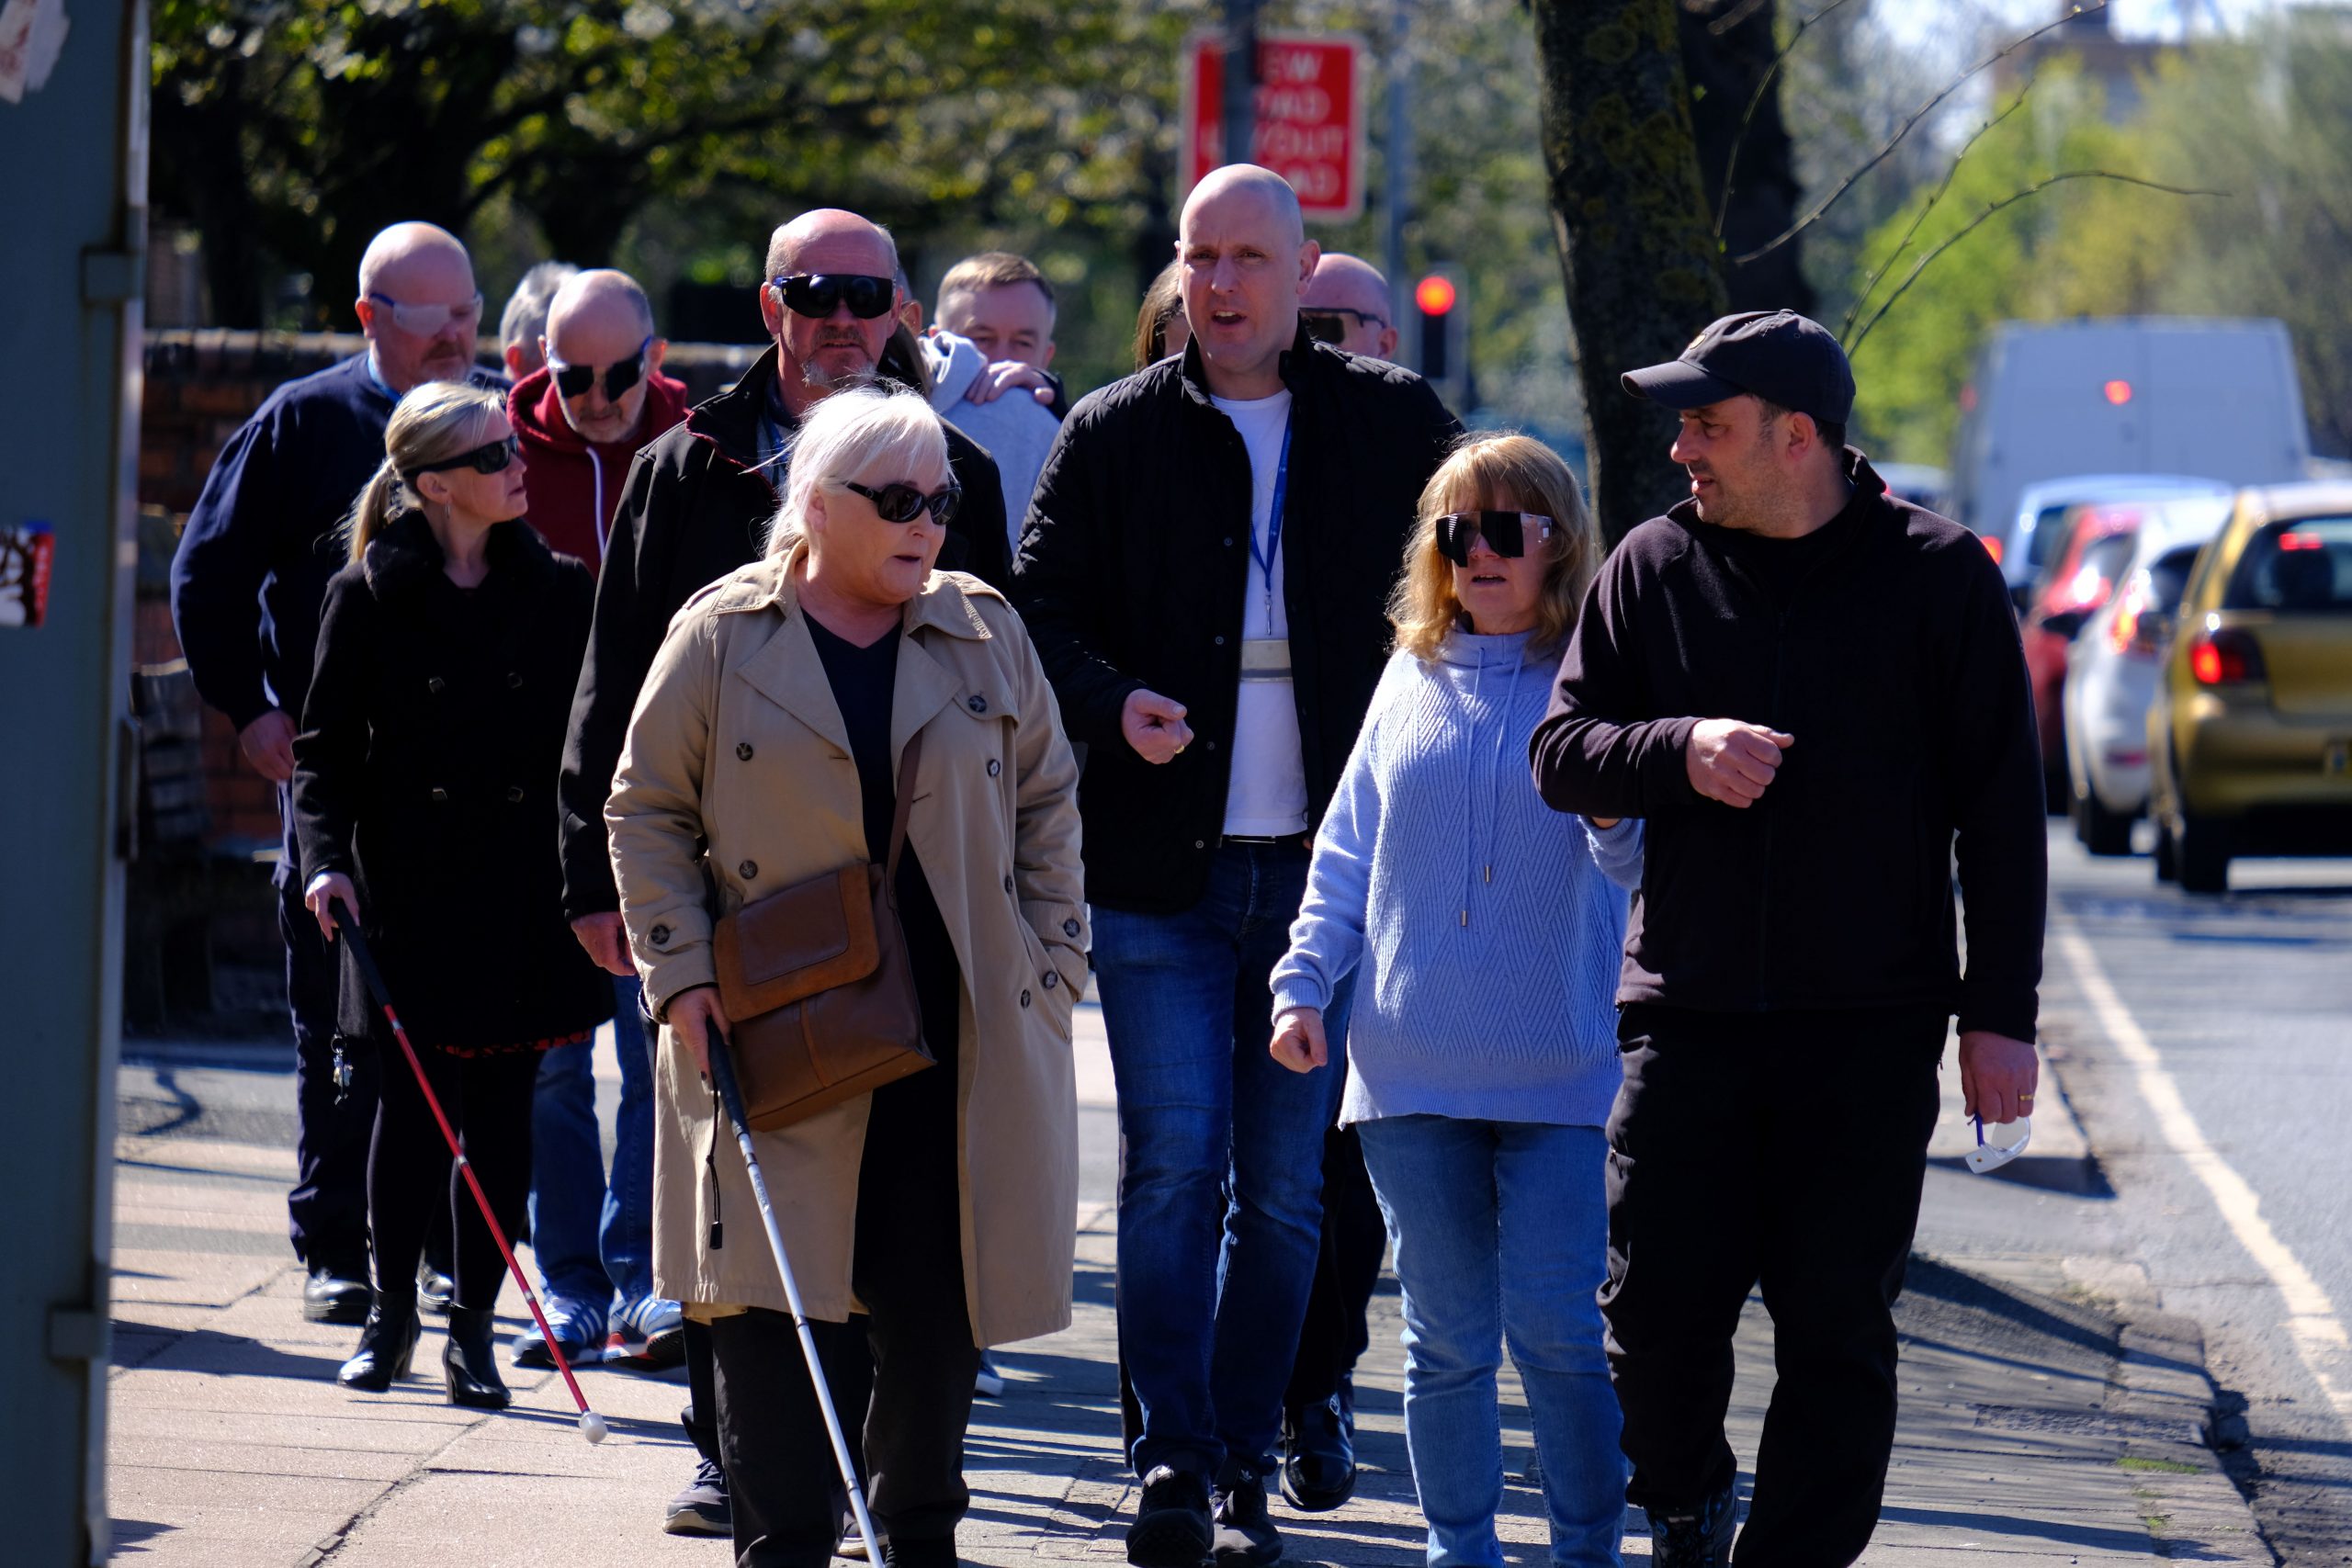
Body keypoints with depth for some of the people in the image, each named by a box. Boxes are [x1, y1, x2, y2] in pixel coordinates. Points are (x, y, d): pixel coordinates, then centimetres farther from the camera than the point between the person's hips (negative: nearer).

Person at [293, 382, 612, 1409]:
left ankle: (474, 1326, 11)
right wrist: (325, 856, -12)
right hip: (409, 889, -2)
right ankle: (390, 1311, 16)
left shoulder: (558, 591, 6)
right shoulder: (369, 597, 0)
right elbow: (325, 747, 2)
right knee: (413, 1103, 0)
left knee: (502, 1114, 1)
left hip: (523, 891, 2)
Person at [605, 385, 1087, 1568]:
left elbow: (1046, 803, 14)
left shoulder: (985, 636, 8)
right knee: (764, 1292, -5)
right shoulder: (721, 638, 1)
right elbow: (647, 810, 5)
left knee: (939, 1303, 4)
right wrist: (680, 975, -4)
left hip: (961, 1037, 2)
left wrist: (1052, 967, 6)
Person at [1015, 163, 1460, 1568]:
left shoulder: (1390, 425, 6)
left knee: (1284, 1186, 4)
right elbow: (1043, 612, 7)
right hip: (1161, 870, -1)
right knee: (1175, 1165, -8)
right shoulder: (1115, 436, 5)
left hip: (1324, 869, 1)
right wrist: (1114, 704, -14)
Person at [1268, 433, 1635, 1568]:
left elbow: (1633, 864, -7)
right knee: (1446, 1339, 8)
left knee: (1555, 1329, -7)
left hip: (1557, 1070, -3)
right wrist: (1303, 984, 7)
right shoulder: (1411, 680, 11)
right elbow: (1348, 854, 17)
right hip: (1412, 1070, 3)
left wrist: (1612, 806, -28)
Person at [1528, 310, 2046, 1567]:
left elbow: (2001, 810, 1)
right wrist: (1682, 750, -14)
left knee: (1837, 1332, 0)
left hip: (1871, 1033, -2)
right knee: (1656, 1309, 1)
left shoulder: (1936, 573, 0)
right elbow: (1560, 753, 7)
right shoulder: (1655, 568, 6)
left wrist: (1999, 1015, -3)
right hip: (1686, 1015, 2)